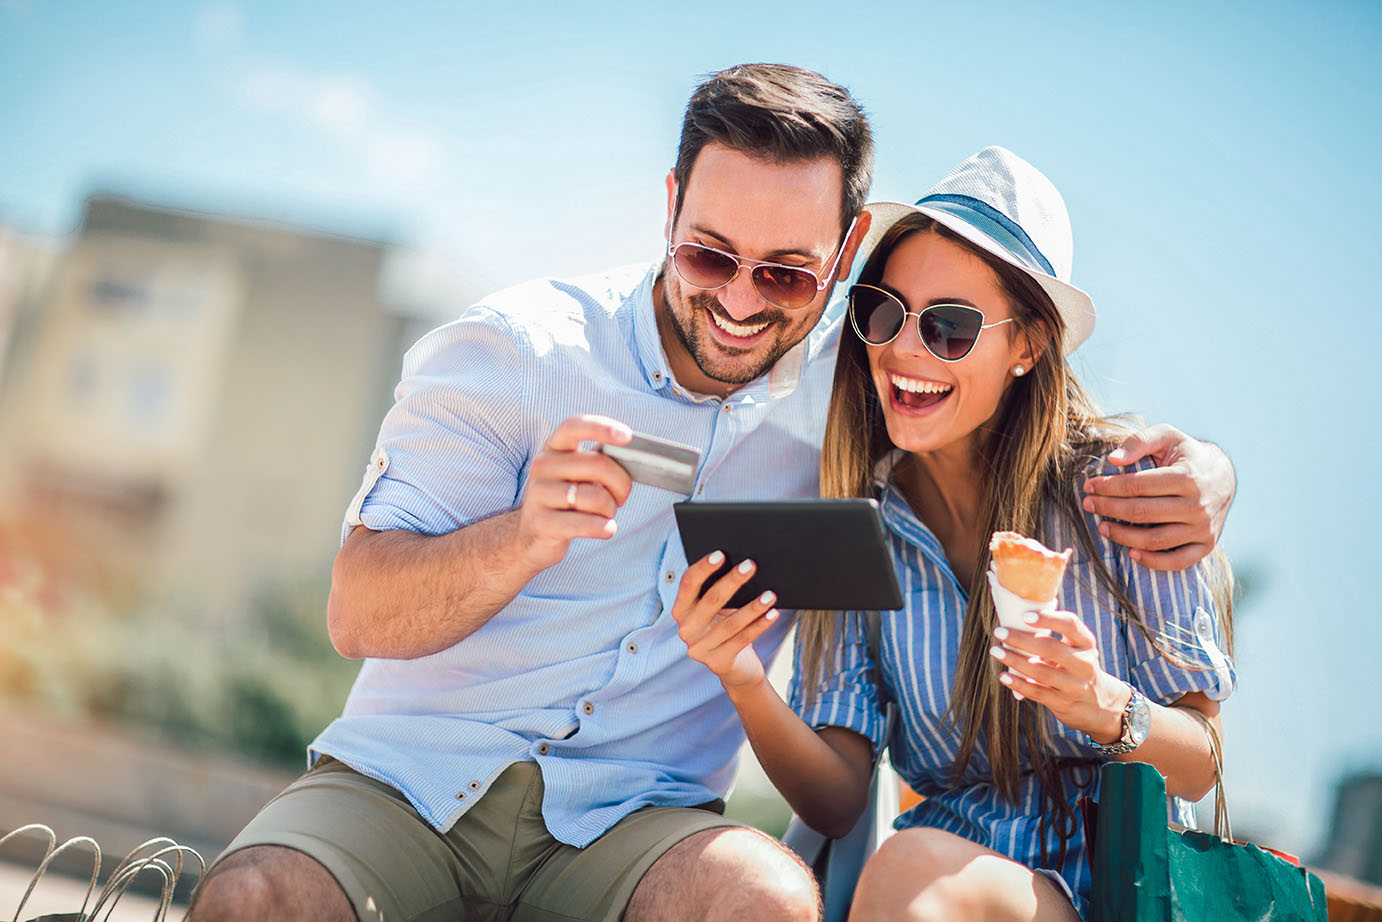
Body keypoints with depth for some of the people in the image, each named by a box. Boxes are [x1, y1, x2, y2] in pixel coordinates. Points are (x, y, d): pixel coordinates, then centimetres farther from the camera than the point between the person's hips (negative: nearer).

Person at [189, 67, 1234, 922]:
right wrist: (526, 537, -28)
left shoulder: (852, 391, 3)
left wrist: (1194, 471, -10)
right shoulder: (514, 349, -3)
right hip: (405, 776, -1)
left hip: (630, 815, 1)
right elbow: (358, 616, -8)